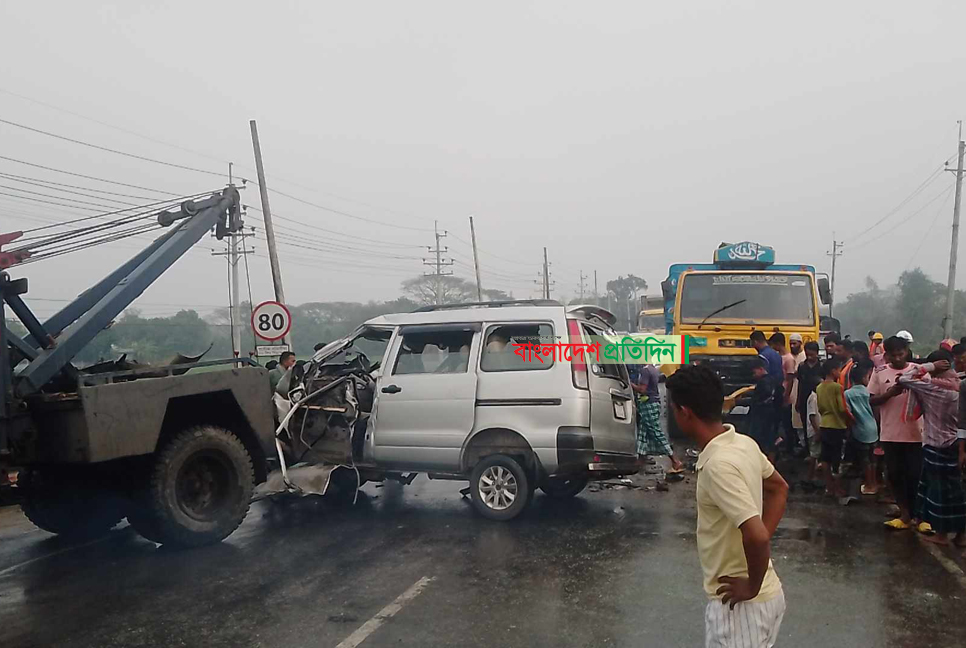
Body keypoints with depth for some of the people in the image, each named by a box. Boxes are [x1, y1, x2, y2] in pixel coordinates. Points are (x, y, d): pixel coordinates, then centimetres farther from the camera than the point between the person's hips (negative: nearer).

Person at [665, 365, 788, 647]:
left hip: (741, 604, -8)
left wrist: (752, 587, -16)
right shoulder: (744, 443, -1)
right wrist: (761, 547, 9)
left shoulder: (718, 464, -28)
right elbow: (779, 488, 16)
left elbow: (757, 536, -33)